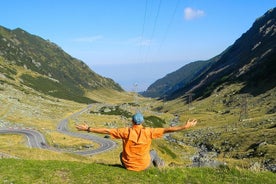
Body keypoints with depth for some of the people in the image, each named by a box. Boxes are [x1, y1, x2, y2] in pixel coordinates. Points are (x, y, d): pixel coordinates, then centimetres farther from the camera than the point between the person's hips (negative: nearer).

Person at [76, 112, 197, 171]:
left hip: (128, 166, 0)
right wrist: (186, 126, -11)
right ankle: (160, 166, 53)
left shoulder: (126, 131, -17)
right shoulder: (148, 132, -18)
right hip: (144, 166, 0)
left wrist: (88, 129, -8)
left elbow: (106, 131, -15)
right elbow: (167, 130, -16)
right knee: (153, 152, 31)